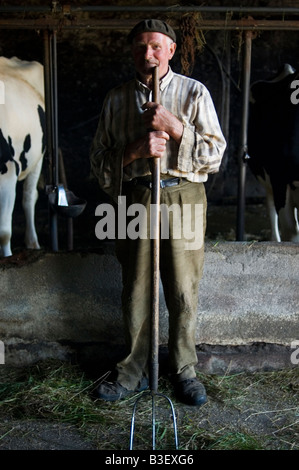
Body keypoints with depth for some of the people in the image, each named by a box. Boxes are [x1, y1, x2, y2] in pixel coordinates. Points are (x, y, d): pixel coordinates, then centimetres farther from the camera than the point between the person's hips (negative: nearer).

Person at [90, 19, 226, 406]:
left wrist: (174, 126, -12)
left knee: (183, 291, 4)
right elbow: (99, 159, 6)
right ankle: (134, 373, 23)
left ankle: (184, 371, 22)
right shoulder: (117, 98, 11)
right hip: (135, 197, 1)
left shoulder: (194, 92, 6)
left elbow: (214, 155, -1)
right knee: (136, 290, 7)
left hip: (182, 199, -1)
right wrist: (135, 149, -11)